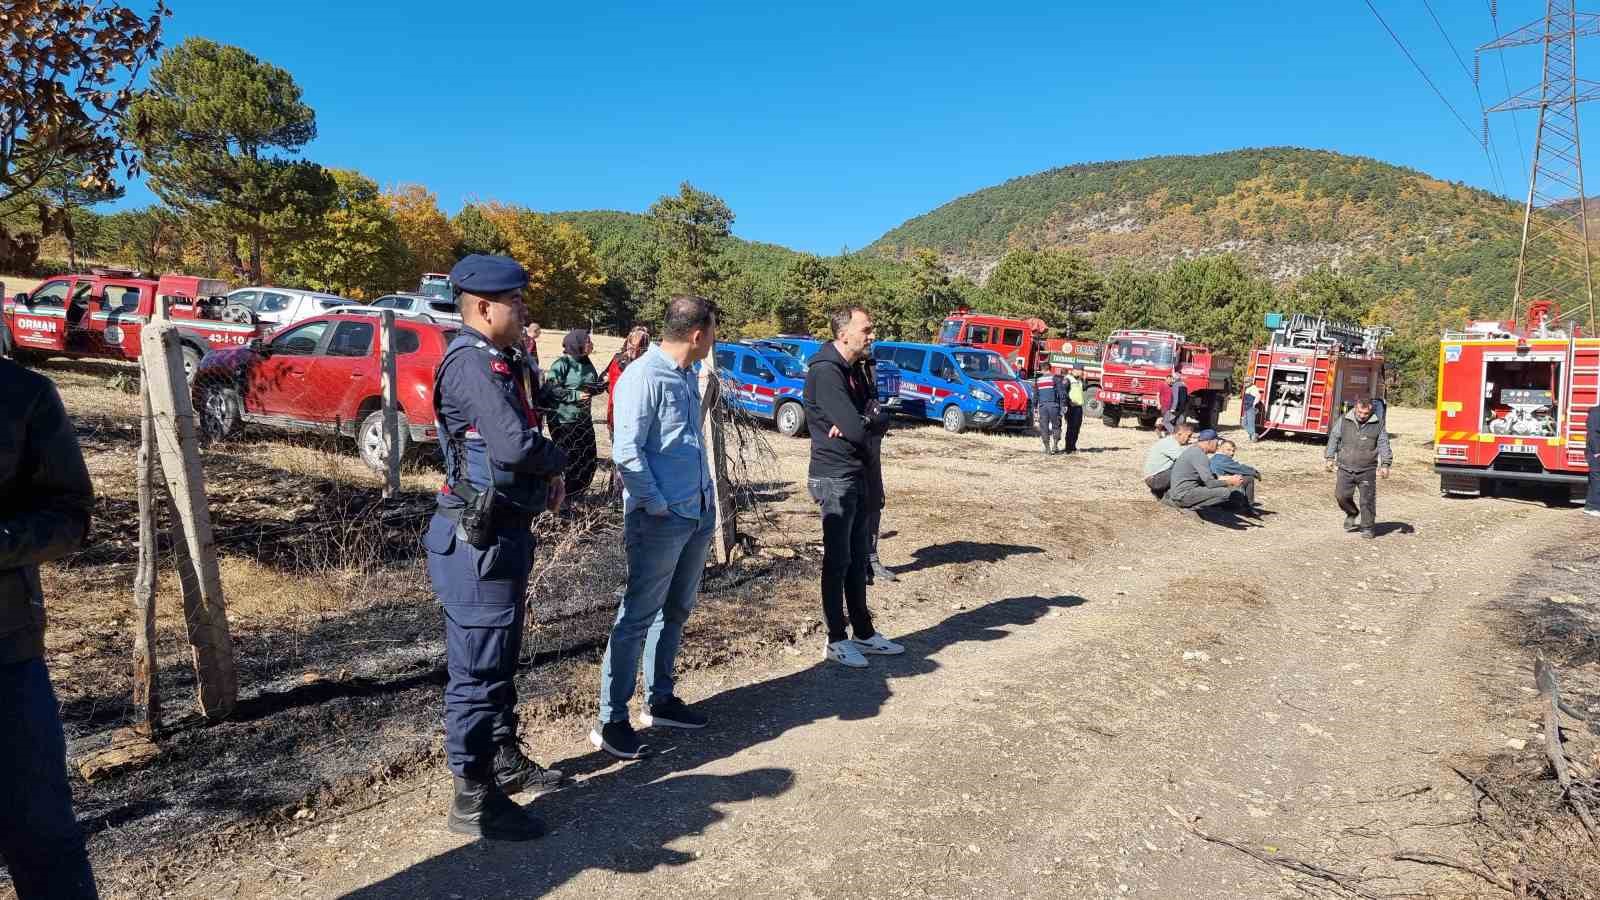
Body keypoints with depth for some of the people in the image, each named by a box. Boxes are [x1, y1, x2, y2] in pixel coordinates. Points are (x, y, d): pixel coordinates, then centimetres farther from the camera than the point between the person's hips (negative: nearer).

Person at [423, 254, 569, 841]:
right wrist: (558, 460, -10)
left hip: (502, 533, 11)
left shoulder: (491, 362, 14)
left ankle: (505, 761, 38)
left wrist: (547, 473, -2)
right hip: (480, 541, -11)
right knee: (478, 670, 0)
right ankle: (474, 799, 12)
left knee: (500, 660, 22)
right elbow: (516, 446, -31)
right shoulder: (472, 362, -19)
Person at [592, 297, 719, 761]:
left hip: (698, 514, 9)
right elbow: (626, 453, -20)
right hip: (660, 519, -9)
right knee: (638, 617, -1)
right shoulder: (643, 376, -16)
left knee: (676, 611, 18)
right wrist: (657, 506, -16)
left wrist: (707, 497, 11)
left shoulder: (688, 374, 10)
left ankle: (659, 699, 33)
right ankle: (611, 722, 10)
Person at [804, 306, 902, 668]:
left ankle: (864, 633, 25)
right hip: (835, 478, -9)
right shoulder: (825, 371, -17)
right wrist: (869, 423, -3)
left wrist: (862, 423, -17)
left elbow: (882, 420, 4)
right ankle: (836, 641, 11)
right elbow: (856, 430, -24)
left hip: (860, 476, 9)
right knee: (837, 561, 0)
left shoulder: (857, 370, 13)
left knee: (858, 560, 15)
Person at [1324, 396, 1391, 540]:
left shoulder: (1378, 424, 1)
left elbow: (1384, 445, 4)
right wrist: (1330, 458, 5)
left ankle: (1367, 527, 14)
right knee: (1341, 495, -3)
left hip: (1367, 470, -1)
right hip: (1346, 468, 1)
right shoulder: (1343, 421, 2)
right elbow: (1333, 439, 9)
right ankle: (1352, 513, 27)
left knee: (1367, 500, 0)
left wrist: (1385, 464, -3)